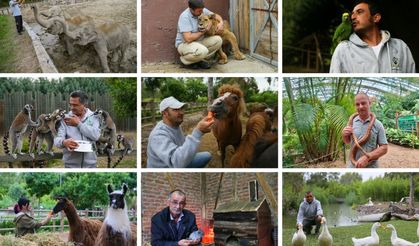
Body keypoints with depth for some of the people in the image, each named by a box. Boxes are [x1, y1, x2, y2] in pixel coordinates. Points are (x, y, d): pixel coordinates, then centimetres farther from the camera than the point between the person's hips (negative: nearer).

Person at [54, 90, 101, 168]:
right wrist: (64, 142, -32)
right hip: (71, 165, 0)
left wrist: (78, 123, -12)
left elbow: (95, 135, -15)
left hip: (89, 164, 0)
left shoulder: (93, 117, 2)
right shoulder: (66, 119, 2)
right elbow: (57, 139, -8)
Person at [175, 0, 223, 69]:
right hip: (184, 44, -8)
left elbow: (215, 16, 14)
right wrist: (204, 31, -20)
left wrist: (221, 23, -10)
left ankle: (200, 59, -4)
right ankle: (186, 60, -6)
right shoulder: (184, 17, -25)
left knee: (218, 40, -14)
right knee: (202, 51, -37)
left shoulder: (202, 11, -5)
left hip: (199, 41, 8)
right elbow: (188, 38, -30)